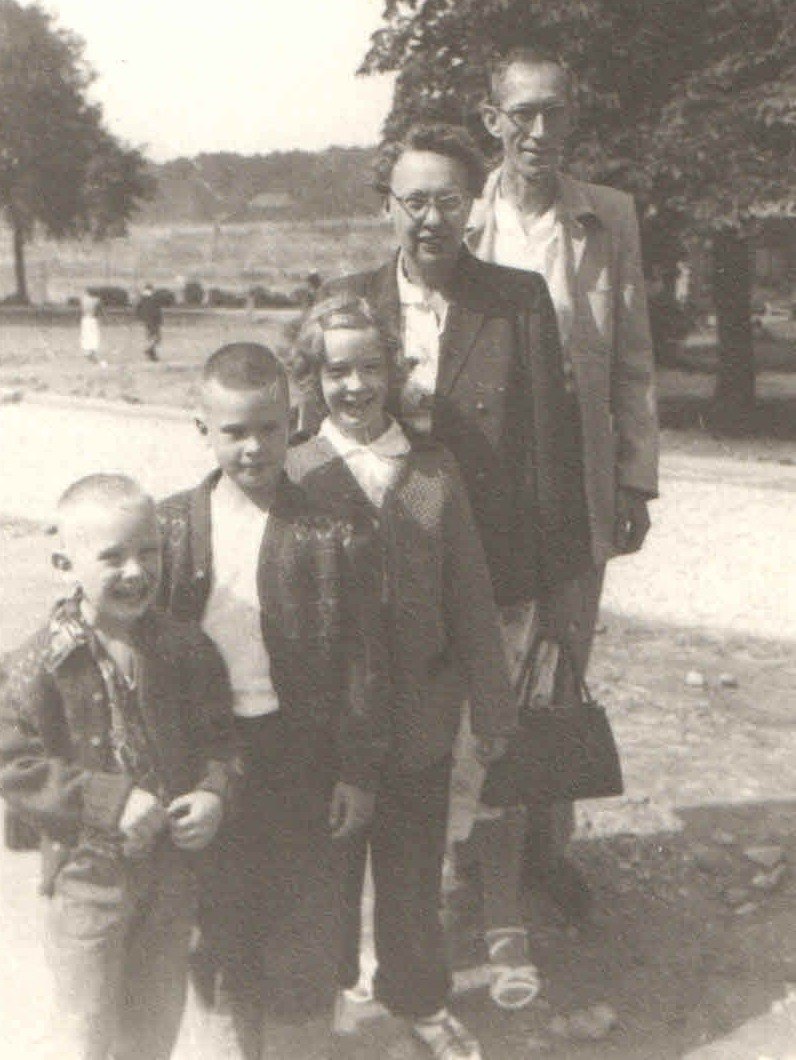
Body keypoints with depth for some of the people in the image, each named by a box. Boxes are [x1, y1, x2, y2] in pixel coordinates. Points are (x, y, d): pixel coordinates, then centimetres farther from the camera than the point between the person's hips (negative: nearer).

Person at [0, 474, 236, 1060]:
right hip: (88, 870, -4)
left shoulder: (187, 648, -5)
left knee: (160, 1013, 21)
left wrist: (213, 795, -13)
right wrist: (112, 802, -23)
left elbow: (219, 735, 6)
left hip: (174, 863, 4)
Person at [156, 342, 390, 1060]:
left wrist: (359, 768, -5)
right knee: (223, 917, 17)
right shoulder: (173, 526, -2)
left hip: (298, 752, -3)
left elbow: (361, 658, -6)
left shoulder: (328, 530, -10)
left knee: (301, 920, 8)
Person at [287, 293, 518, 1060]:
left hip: (420, 718, 2)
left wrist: (491, 706, 4)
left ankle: (418, 995, 42)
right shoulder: (294, 476, -10)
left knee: (413, 867, 17)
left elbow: (469, 596, 1)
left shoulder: (433, 470, -3)